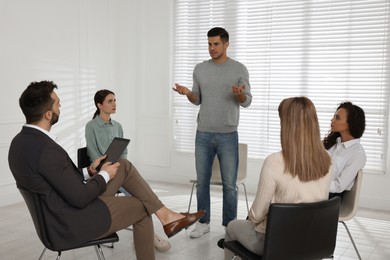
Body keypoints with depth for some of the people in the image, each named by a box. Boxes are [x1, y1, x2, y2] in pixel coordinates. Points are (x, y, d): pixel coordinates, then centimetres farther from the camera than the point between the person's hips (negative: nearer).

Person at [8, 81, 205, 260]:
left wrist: (89, 171, 7)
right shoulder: (46, 150, -30)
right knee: (142, 209, 9)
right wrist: (104, 175, -8)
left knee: (124, 166, 9)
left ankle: (165, 215, 12)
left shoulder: (21, 142, 2)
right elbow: (80, 198, -25)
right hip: (73, 222, -9)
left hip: (62, 213, 9)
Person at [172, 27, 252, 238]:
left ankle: (229, 225, 17)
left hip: (228, 135, -2)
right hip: (203, 134, 3)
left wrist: (240, 94, -24)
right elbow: (197, 100, 10)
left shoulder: (239, 69, -2)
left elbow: (247, 102, -2)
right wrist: (187, 93, -11)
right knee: (202, 181, 9)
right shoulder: (200, 69, 6)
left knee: (229, 184, 3)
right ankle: (203, 222, 23)